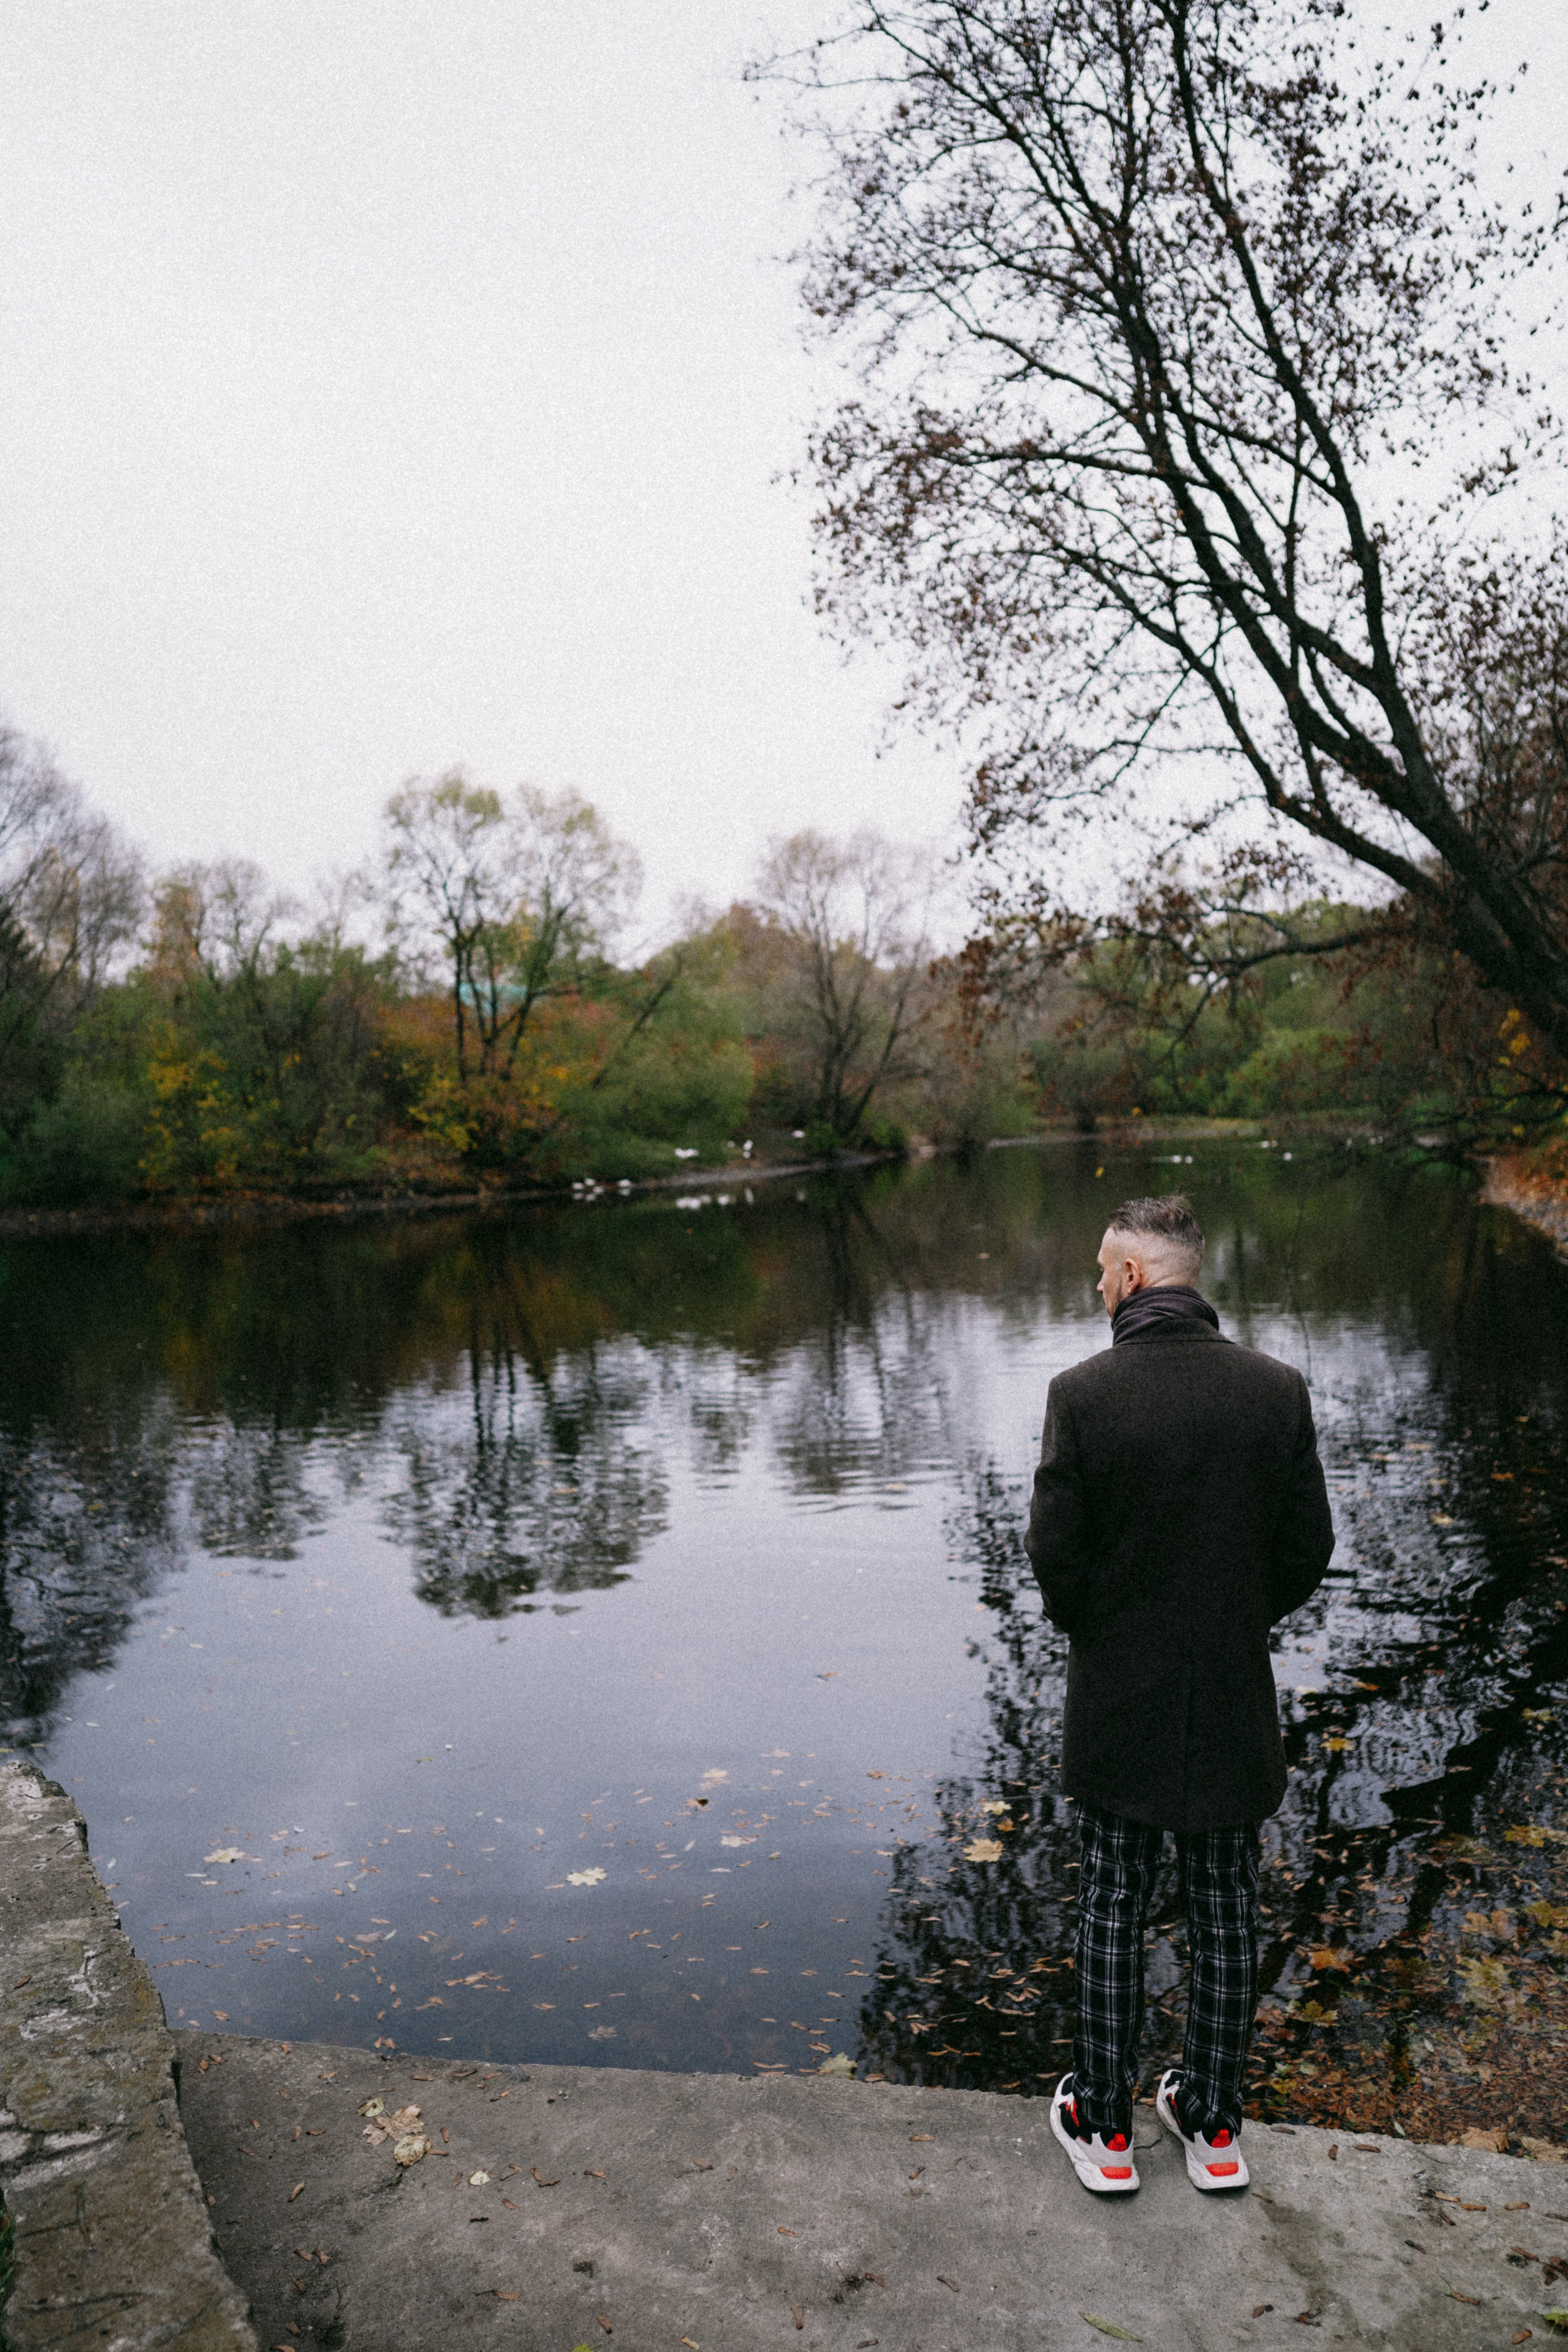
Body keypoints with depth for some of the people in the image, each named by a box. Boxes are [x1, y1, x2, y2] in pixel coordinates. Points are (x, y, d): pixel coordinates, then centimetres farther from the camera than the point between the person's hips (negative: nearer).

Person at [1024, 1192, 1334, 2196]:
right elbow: (1309, 1552, -4)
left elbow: (1054, 1554, -14)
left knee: (1112, 1913, 14)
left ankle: (1105, 2129, 28)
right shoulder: (1279, 1389, -10)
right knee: (1227, 1917, 18)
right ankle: (1214, 2127, 33)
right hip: (1237, 1701, 2)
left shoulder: (1083, 1394, -18)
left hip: (1120, 1700, -2)